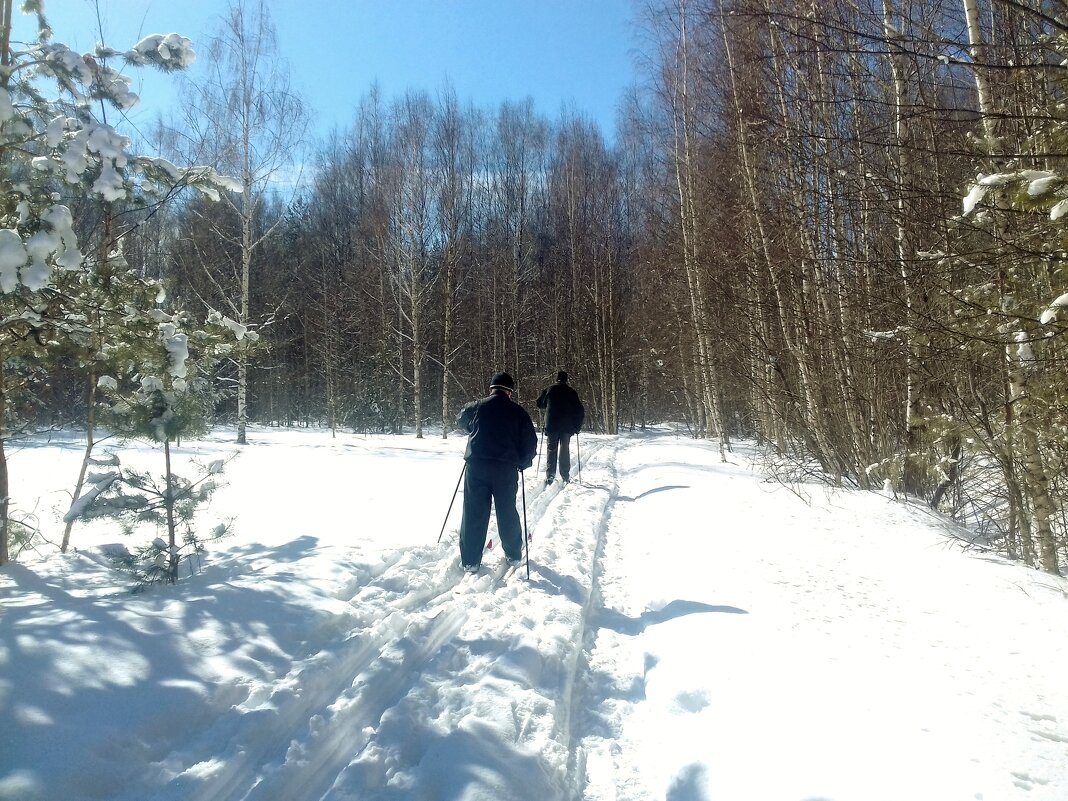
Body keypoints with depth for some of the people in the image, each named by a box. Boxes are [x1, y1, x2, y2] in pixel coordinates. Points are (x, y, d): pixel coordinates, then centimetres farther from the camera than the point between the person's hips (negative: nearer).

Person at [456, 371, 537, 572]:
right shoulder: (518, 412, 2)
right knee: (508, 512, 15)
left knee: (474, 512, 5)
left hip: (477, 466, 0)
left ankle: (470, 561, 7)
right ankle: (513, 555, 27)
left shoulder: (477, 407, 2)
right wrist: (522, 463, 17)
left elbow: (461, 420, 23)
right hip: (506, 469, 1)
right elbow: (531, 441, 3)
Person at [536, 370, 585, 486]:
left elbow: (539, 404, 12)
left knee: (551, 450, 6)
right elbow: (580, 411, 1)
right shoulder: (571, 391, 2)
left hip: (552, 425, 0)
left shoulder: (549, 390, 2)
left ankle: (550, 476, -2)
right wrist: (577, 426, 9)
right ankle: (566, 476, 9)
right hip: (567, 426, 0)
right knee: (565, 450, 8)